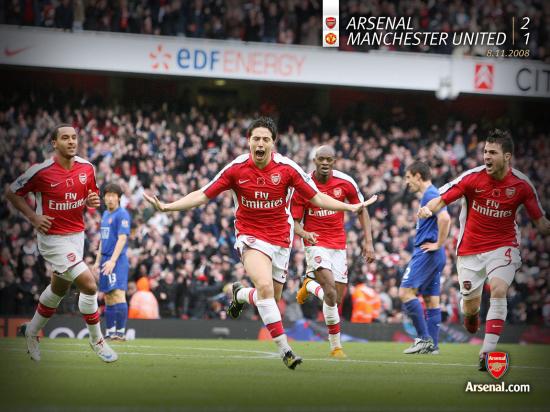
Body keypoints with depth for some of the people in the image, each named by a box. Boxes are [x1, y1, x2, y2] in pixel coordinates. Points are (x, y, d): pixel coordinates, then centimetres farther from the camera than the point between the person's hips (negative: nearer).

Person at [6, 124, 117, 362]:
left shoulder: (87, 168, -1)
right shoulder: (41, 171, -16)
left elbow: (91, 196, 15)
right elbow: (12, 193, -4)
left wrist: (92, 202, -9)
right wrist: (33, 217, -15)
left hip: (76, 235, 7)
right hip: (52, 238, -6)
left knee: (59, 289, 20)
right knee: (89, 285, -16)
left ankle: (31, 332, 42)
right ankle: (96, 340, 0)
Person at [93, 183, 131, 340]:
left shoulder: (122, 214, -8)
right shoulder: (105, 215, 18)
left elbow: (122, 238, -16)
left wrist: (113, 260, -23)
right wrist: (98, 261, 21)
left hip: (117, 260, -9)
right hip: (105, 260, 9)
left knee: (118, 294, -15)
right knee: (108, 297, 9)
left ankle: (121, 332, -15)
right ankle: (110, 332, 12)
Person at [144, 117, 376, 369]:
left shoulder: (287, 168, -8)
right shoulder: (236, 169, -9)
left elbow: (317, 198, -2)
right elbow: (202, 196, -4)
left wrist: (351, 207, -12)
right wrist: (167, 207, -14)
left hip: (280, 238, 3)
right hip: (250, 236, -3)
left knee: (272, 298, 6)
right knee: (265, 287, -26)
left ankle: (240, 295, 42)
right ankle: (284, 348, -20)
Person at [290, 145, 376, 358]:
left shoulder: (345, 182, -5)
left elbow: (362, 210, 8)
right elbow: (294, 221, -4)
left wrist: (368, 241, 1)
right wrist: (304, 233, -26)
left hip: (338, 244, 3)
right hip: (316, 242, -3)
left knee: (337, 298, 3)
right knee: (330, 291, -22)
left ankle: (309, 285, 36)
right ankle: (336, 345, -10)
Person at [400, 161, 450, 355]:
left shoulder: (430, 194, -13)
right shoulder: (431, 194, 19)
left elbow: (445, 218, -28)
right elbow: (442, 219, 33)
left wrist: (438, 244, -20)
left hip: (426, 252, -10)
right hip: (433, 257, 10)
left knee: (406, 292, -12)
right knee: (431, 298, 9)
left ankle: (424, 338, -15)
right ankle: (432, 345, 8)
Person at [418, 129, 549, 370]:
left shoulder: (521, 184, -8)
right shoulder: (473, 177, -11)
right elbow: (442, 198, -12)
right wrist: (428, 209, -33)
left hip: (503, 246, -1)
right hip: (471, 248, 1)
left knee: (498, 290, -25)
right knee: (471, 305, 5)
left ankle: (487, 351, -22)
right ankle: (471, 315, 46)